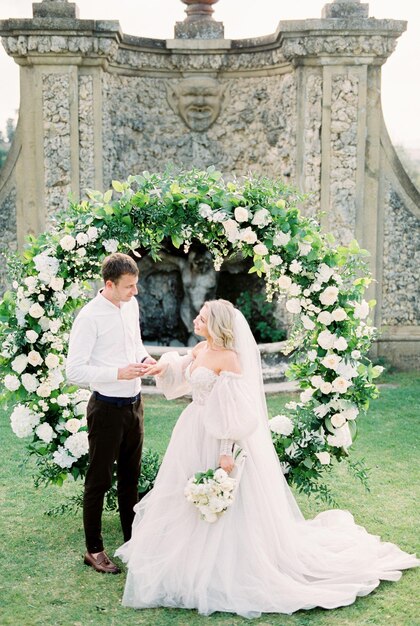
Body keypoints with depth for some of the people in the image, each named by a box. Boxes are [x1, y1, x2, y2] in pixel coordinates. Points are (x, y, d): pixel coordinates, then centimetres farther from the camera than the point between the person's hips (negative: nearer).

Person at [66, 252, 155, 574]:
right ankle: (94, 550, 20)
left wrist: (145, 357, -2)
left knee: (130, 478, 20)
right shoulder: (89, 317, -20)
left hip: (134, 404, 7)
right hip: (107, 409, -7)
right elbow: (75, 371, -21)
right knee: (99, 481, 6)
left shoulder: (131, 305, 3)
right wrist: (119, 373, -24)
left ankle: (133, 540, 36)